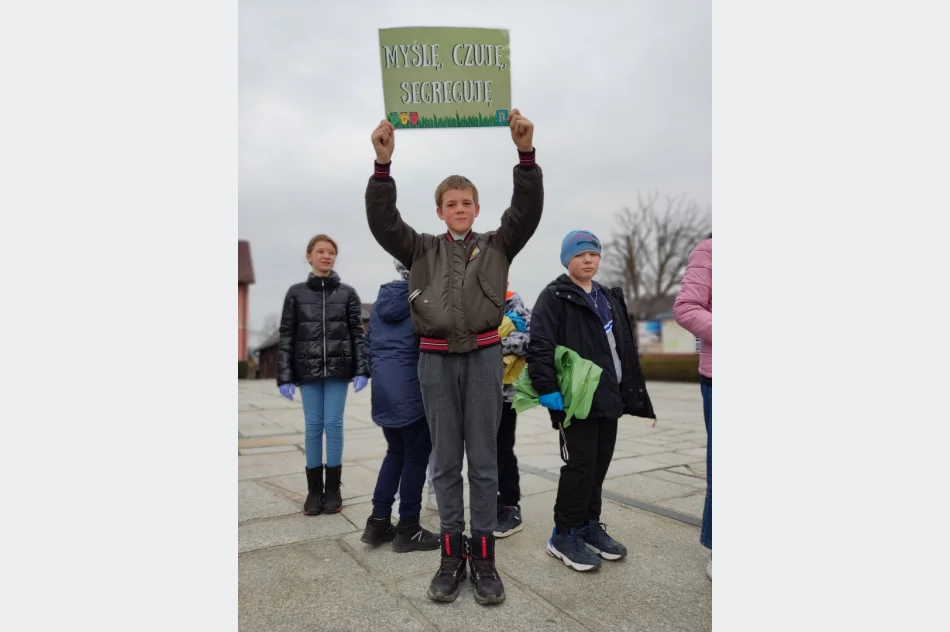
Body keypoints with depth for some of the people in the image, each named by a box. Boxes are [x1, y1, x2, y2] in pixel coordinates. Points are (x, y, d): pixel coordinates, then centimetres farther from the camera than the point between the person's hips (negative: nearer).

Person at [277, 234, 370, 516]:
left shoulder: (348, 293, 6)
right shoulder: (296, 293, 6)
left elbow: (357, 333, 3)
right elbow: (286, 336, 4)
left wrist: (362, 370, -6)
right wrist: (284, 376, -3)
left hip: (338, 368, 0)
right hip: (308, 370, 1)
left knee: (334, 424, 0)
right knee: (313, 425, 3)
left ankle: (333, 489, 12)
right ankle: (314, 490, 15)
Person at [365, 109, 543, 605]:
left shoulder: (497, 245, 8)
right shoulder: (421, 249, 10)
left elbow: (527, 210, -7)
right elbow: (381, 221, -4)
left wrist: (526, 154, -20)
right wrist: (383, 163, -16)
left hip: (484, 356, 0)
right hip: (436, 359, 1)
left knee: (484, 460, 5)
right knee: (445, 460, 8)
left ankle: (483, 555, 17)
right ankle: (452, 554, 20)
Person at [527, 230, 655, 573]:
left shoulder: (611, 298, 18)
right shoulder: (554, 297, -6)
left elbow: (626, 350, 19)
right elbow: (540, 346, -17)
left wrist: (633, 394, 15)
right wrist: (546, 388, -24)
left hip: (608, 398, 7)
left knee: (599, 465, 13)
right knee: (580, 465, -4)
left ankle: (589, 526, 28)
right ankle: (564, 535, 10)